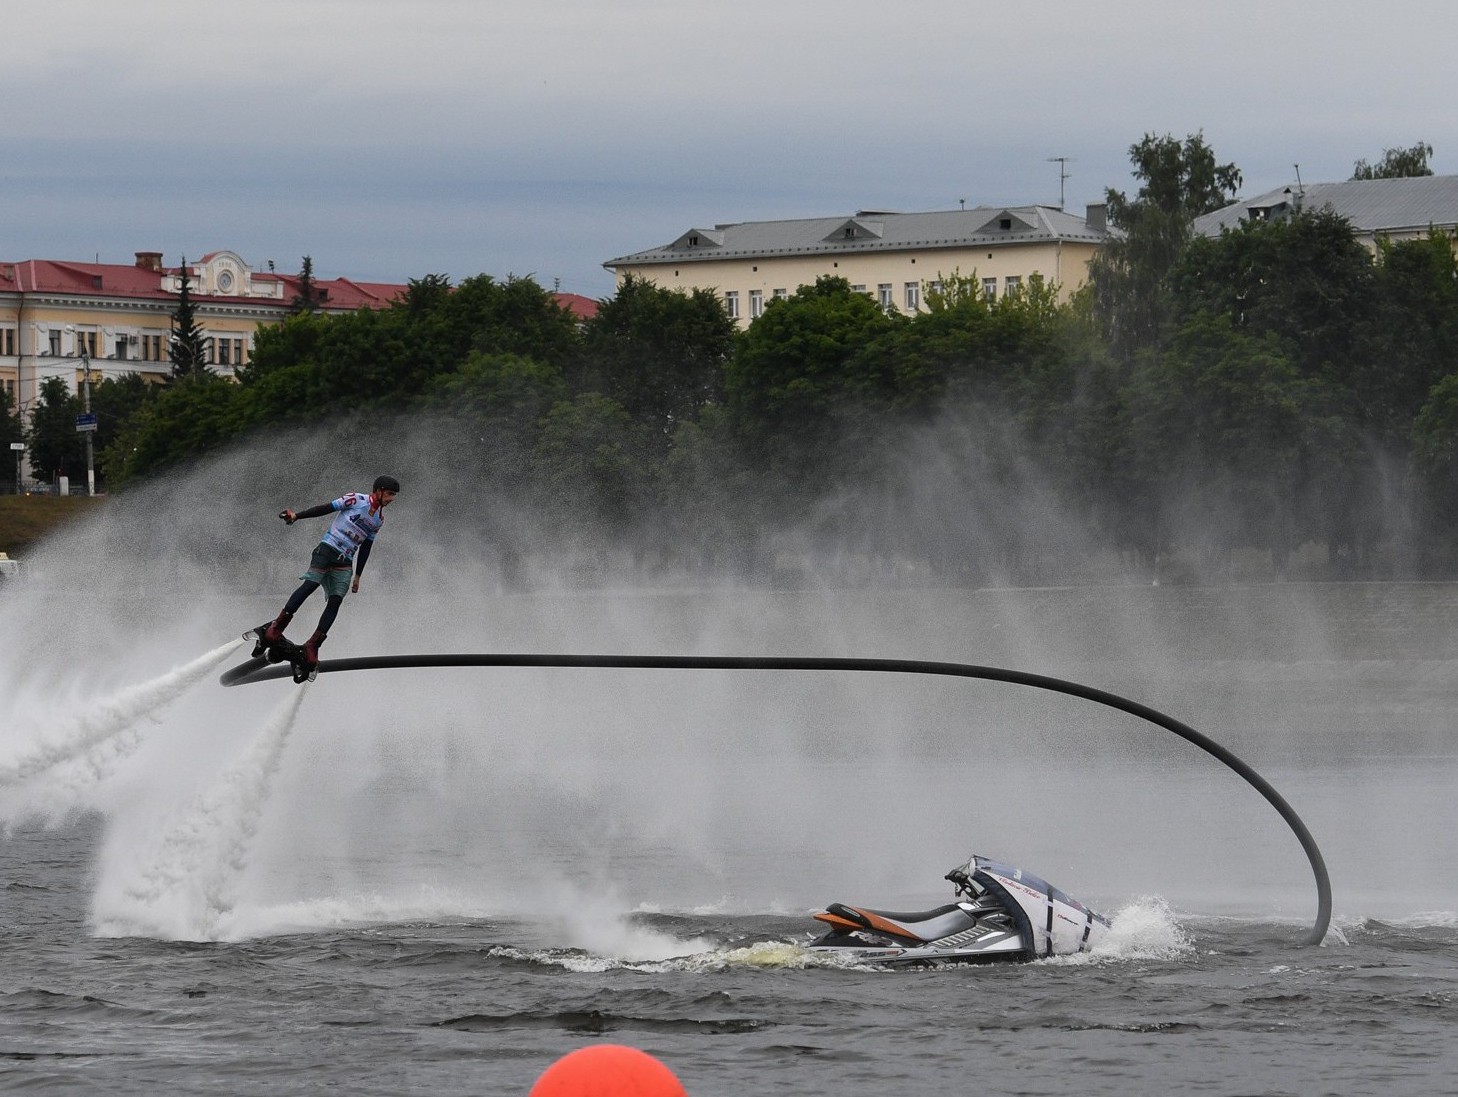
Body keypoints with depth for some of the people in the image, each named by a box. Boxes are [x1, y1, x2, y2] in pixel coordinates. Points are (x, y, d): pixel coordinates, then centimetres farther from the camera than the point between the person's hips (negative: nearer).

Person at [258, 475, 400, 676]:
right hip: (328, 548, -5)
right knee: (310, 584, -20)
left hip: (345, 562, 5)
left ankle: (313, 644, -11)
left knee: (336, 600, -10)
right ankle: (277, 625, -15)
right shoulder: (356, 500, -2)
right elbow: (326, 509, -5)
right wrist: (297, 515, -13)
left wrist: (357, 576, 21)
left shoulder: (379, 519, 16)